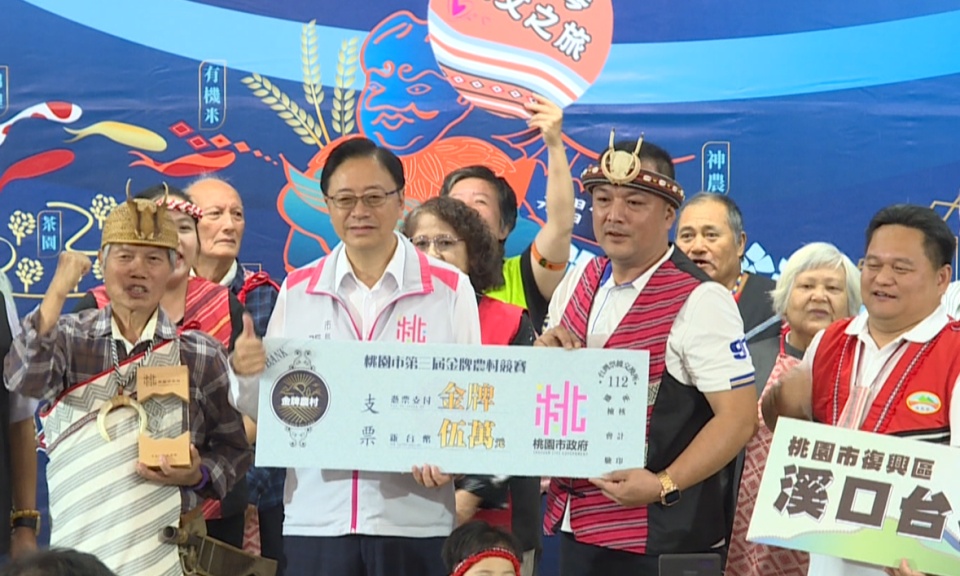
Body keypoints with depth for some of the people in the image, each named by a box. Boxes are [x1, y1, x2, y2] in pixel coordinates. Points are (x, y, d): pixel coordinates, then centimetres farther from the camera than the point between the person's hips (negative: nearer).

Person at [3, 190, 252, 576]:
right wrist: (58, 292, -18)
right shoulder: (71, 338, 2)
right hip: (78, 544, 0)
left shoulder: (201, 354, 1)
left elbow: (235, 448, 5)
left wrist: (199, 475, -14)